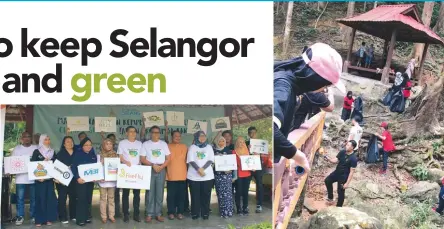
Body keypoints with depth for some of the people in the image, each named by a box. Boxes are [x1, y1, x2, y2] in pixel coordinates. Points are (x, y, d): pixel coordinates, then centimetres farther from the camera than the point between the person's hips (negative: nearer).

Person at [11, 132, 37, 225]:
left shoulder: (36, 148, 5)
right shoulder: (16, 148, 7)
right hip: (20, 178, 0)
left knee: (34, 198, 6)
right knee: (20, 198, 0)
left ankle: (33, 216, 15)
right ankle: (20, 217, 8)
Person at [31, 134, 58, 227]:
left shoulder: (52, 152, 13)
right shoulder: (36, 152, 2)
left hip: (50, 178, 4)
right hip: (40, 178, -4)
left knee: (50, 198, 2)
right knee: (40, 198, -5)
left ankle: (49, 218, 10)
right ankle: (39, 220, 0)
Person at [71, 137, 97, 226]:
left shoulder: (93, 155, 9)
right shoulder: (78, 154, -6)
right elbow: (73, 167, -12)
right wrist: (77, 178, -22)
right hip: (81, 180, -5)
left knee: (89, 199, 10)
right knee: (81, 199, -7)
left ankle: (87, 217, 20)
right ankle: (80, 219, -2)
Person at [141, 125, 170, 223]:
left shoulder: (163, 144, 9)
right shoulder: (145, 144, 2)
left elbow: (168, 158, 6)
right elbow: (142, 159, -2)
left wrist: (161, 167, -9)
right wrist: (153, 165, -13)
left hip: (161, 170, 2)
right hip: (149, 170, -2)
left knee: (159, 193, 4)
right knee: (150, 192, -2)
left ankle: (158, 214, 10)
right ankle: (149, 214, 4)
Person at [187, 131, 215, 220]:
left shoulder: (209, 147, 10)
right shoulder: (192, 147, 5)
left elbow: (211, 160, 0)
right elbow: (191, 160, -4)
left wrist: (203, 168, -14)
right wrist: (198, 169, -17)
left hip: (207, 175, 1)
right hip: (194, 175, -1)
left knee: (206, 195, 1)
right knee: (195, 195, 0)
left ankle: (205, 213, 7)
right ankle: (195, 213, 7)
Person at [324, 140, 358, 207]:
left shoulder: (353, 158, -27)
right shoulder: (342, 152, -8)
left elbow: (352, 172, -23)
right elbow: (336, 160, -2)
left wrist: (347, 183, -21)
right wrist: (328, 159, -23)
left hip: (344, 176, -7)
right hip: (337, 172, 7)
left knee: (340, 192, 6)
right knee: (327, 181, 20)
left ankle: (338, 207, 27)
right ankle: (330, 198, 39)